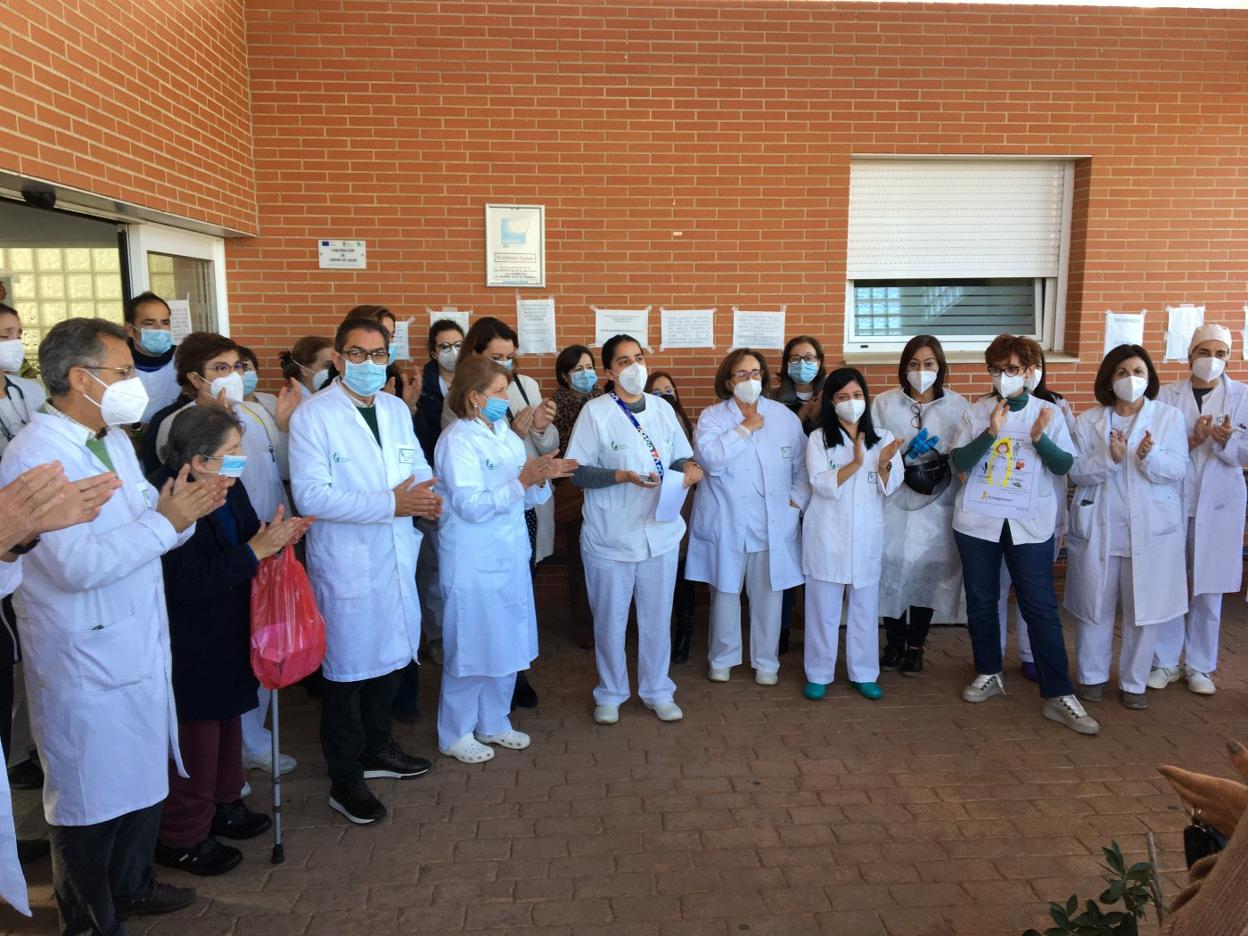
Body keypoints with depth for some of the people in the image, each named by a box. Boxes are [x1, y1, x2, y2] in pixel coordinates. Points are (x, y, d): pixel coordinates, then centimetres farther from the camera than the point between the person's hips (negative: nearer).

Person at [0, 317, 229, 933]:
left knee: (142, 778, 22)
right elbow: (78, 564, -30)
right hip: (87, 662, -8)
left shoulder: (114, 440, 7)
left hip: (140, 646, 8)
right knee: (91, 798, 11)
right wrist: (166, 520, -24)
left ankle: (130, 886, 44)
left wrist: (186, 509, -11)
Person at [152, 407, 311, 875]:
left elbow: (245, 536, 11)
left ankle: (222, 805, 42)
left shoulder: (229, 487, 1)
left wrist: (273, 537, -11)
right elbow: (187, 581, -31)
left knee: (227, 722, 23)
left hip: (226, 637, 9)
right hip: (189, 647, -9)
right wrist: (256, 550, -29)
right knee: (195, 738, 4)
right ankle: (181, 838, 23)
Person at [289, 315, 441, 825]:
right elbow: (310, 496, -21)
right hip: (346, 564, -6)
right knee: (348, 669, 5)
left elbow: (419, 467, 15)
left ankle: (377, 748, 39)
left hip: (397, 557, 7)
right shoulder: (313, 415, -13)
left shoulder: (397, 409, 8)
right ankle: (345, 780, 21)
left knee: (388, 656, 18)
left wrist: (425, 494, -10)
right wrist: (390, 503, -25)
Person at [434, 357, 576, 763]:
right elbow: (471, 506, -21)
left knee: (507, 645, 16)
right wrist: (523, 480, -25)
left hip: (510, 558, 7)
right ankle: (455, 734, 22)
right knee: (471, 649, 5)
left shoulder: (506, 434, 7)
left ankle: (493, 723, 33)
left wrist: (543, 477, -8)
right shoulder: (458, 440, -14)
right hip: (474, 564, -7)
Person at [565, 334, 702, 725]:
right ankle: (610, 693, 31)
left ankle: (657, 691, 32)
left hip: (660, 533, 3)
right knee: (610, 620, 11)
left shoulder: (663, 408, 5)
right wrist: (622, 476, -23)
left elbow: (681, 457, 12)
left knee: (657, 618, 14)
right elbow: (576, 472, -11)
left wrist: (690, 467, -10)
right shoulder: (595, 412, -8)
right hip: (610, 536, -3)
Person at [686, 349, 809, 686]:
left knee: (768, 594, 7)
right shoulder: (712, 416, 0)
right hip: (726, 524, -1)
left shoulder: (785, 416, 6)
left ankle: (766, 662, 23)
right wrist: (744, 428, -13)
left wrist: (797, 500, -1)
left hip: (773, 524, 2)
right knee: (725, 592, 7)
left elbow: (803, 464, 9)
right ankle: (722, 658, 25)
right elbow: (710, 458, -18)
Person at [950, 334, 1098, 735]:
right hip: (977, 520, 2)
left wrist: (1040, 438, -20)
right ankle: (988, 674, 30)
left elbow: (1064, 466, -3)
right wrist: (990, 432, -21)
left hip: (1030, 524, -1)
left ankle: (1059, 696, 3)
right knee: (981, 601, 12)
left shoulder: (1049, 413, 0)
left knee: (1041, 608, -3)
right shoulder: (975, 412, 0)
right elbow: (959, 462, -8)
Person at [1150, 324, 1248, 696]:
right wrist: (1191, 442, -21)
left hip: (1218, 505, 0)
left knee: (1208, 590, 6)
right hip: (1171, 501, 0)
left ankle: (1200, 666, 19)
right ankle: (1166, 662, 17)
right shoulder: (1166, 394, 3)